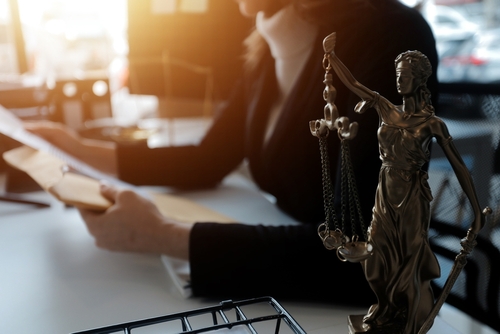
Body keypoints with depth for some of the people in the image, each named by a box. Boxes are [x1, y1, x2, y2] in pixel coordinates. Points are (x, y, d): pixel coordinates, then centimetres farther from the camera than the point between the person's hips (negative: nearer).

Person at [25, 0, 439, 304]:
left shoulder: (388, 38, -22)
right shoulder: (269, 48, 2)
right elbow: (206, 163, 9)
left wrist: (164, 237, -29)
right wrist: (83, 150, 1)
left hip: (365, 304, -5)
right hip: (294, 288, 6)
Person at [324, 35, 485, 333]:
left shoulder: (431, 123, -13)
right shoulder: (386, 109, 0)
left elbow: (460, 167, -10)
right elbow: (352, 82, 6)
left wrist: (478, 211, -12)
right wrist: (332, 53, 0)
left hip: (412, 196, -5)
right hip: (385, 192, 5)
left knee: (411, 261, 8)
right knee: (380, 253, 15)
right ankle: (387, 310, 42)